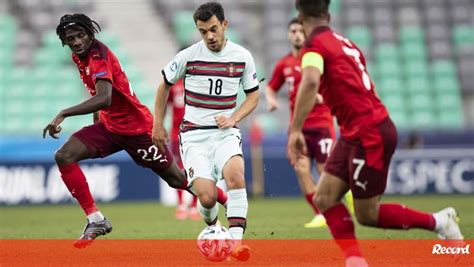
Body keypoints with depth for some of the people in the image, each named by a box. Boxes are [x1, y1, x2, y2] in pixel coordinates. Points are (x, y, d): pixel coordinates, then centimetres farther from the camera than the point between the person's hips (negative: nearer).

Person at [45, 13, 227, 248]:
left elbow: (103, 99, -40)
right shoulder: (79, 57, 2)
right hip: (108, 125, 8)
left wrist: (64, 114, -44)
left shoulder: (99, 56, -25)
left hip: (136, 128, -8)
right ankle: (96, 220, -11)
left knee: (178, 180, 3)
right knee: (64, 156, -13)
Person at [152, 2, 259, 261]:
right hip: (194, 136, -1)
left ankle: (236, 240, -31)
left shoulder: (242, 57, 0)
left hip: (225, 133, 1)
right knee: (207, 196, -17)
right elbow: (164, 84, 12)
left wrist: (233, 119, -4)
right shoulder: (188, 56, -4)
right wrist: (158, 125, 13)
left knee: (234, 172, -32)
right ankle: (212, 227, 19)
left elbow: (253, 95, 13)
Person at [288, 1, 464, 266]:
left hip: (369, 134, -9)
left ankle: (438, 221, 11)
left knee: (367, 215, 1)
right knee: (324, 198, 4)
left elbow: (310, 82, -32)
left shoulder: (315, 45, -12)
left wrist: (295, 130, -32)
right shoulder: (345, 43, 14)